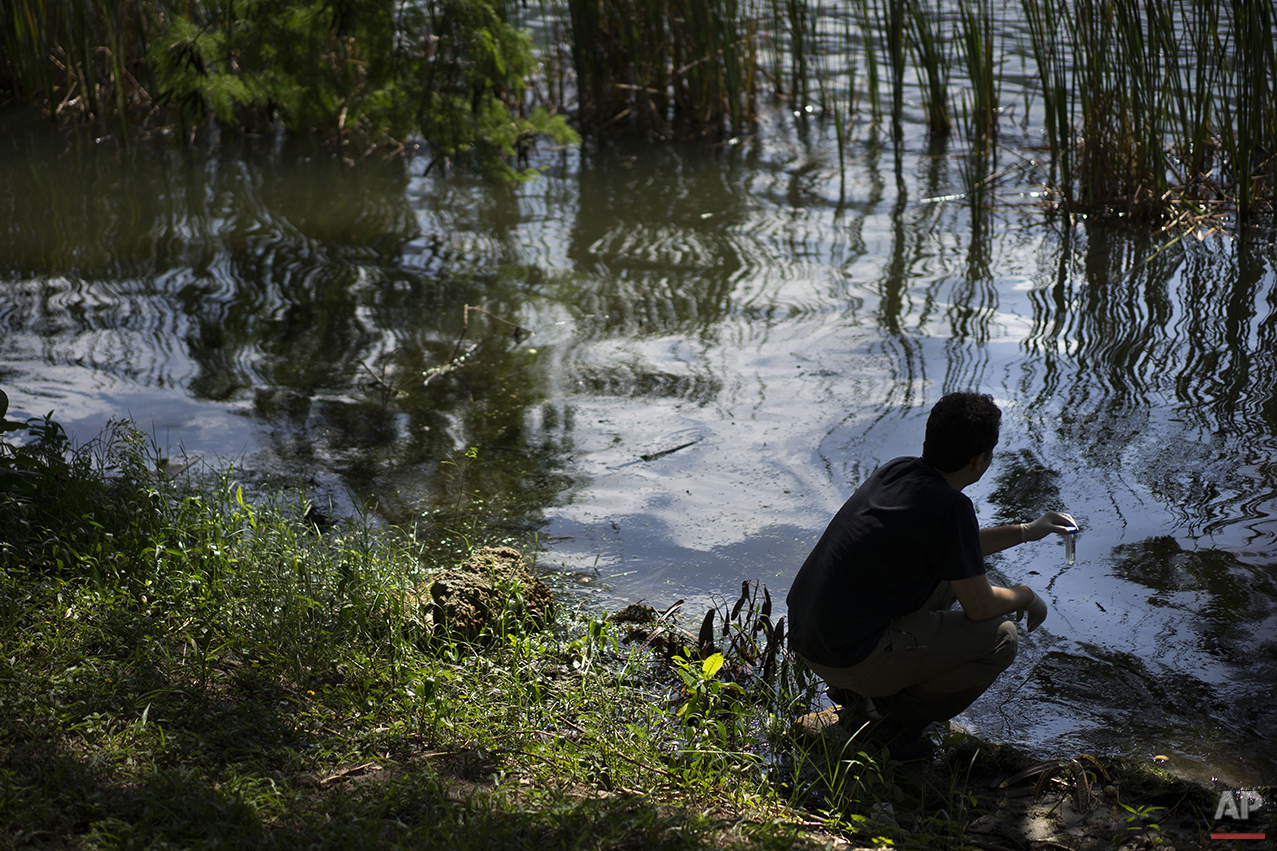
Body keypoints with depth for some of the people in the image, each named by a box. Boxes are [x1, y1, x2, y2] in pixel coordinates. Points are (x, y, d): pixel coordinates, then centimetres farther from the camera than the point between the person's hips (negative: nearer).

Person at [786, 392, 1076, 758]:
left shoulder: (897, 470, 5)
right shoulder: (950, 507, -21)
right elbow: (979, 606, -12)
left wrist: (1025, 531, 31)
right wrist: (1025, 597, 10)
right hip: (847, 655, -9)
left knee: (948, 579, 26)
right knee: (999, 638, -3)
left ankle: (855, 687, 20)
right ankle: (899, 717, 3)